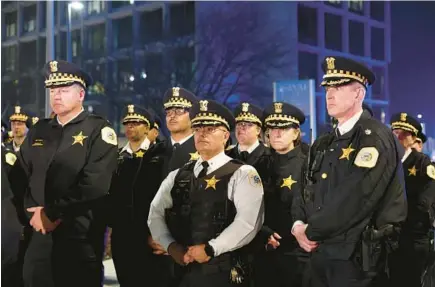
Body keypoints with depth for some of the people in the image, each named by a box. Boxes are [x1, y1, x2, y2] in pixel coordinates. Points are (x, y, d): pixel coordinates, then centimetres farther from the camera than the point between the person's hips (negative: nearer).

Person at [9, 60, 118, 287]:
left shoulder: (98, 130, -5)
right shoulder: (38, 131, 14)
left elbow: (94, 184, -16)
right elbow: (18, 174, 12)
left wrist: (53, 214, -14)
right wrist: (33, 210, -5)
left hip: (81, 236, -5)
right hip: (40, 233, 5)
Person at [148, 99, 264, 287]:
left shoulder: (243, 174, -4)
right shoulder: (178, 176, 13)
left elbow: (248, 222, -15)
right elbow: (156, 213, 12)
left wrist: (210, 249, -18)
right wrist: (170, 246, -4)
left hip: (220, 271, -4)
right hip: (179, 270, 5)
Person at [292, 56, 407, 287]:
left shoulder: (375, 138, -13)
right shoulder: (324, 144, 14)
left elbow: (355, 198, -21)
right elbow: (308, 191, 14)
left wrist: (311, 231, -13)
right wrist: (298, 224, -6)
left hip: (356, 258, -7)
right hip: (319, 254, 7)